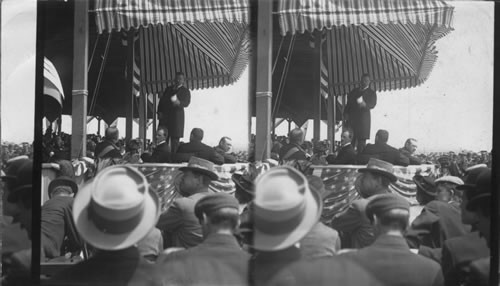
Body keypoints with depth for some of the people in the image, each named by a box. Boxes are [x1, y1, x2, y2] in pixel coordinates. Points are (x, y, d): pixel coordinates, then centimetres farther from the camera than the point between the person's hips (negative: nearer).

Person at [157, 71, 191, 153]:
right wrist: (159, 112, 3)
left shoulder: (185, 91, 8)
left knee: (175, 139, -8)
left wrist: (179, 103, -28)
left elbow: (186, 103, -7)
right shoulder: (168, 89, 21)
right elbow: (162, 101, 18)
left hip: (177, 116, -4)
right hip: (165, 115, 4)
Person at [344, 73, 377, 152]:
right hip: (352, 117, 3)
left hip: (363, 118, -3)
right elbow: (348, 103, 19)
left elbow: (373, 104, -5)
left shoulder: (371, 93, 10)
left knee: (361, 140, -9)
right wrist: (346, 113, 4)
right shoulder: (354, 91, 21)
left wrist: (365, 105, -25)